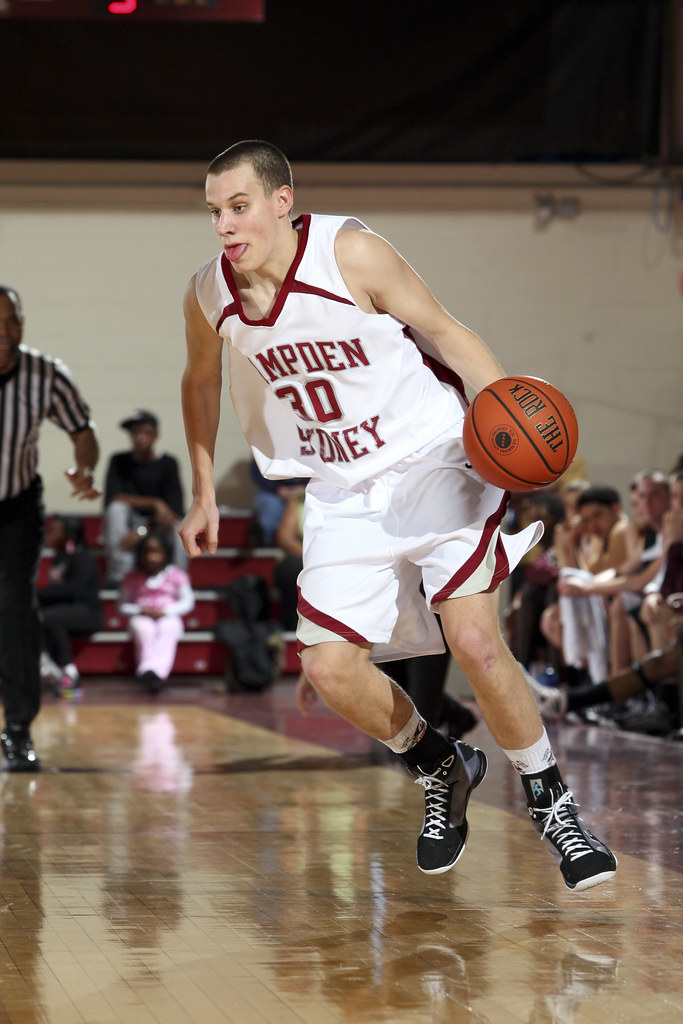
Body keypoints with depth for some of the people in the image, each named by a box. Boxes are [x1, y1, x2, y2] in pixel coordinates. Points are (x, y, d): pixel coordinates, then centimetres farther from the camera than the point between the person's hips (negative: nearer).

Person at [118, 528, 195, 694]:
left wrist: (166, 611, -11)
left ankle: (156, 668, -62)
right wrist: (140, 610, -9)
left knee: (168, 628, -38)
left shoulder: (176, 576, 8)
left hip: (167, 617, -1)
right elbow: (123, 606, 12)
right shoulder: (132, 579, 11)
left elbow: (187, 602, 5)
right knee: (142, 628, -36)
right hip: (142, 618, 1)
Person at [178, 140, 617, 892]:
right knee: (329, 667, -8)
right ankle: (442, 771, 20)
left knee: (474, 641, -18)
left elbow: (443, 330, -9)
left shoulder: (348, 253, -17)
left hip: (433, 461, -5)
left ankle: (550, 803, 4)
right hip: (344, 493, 5)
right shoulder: (208, 296, -4)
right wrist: (204, 493, 17)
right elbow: (200, 383, 16)